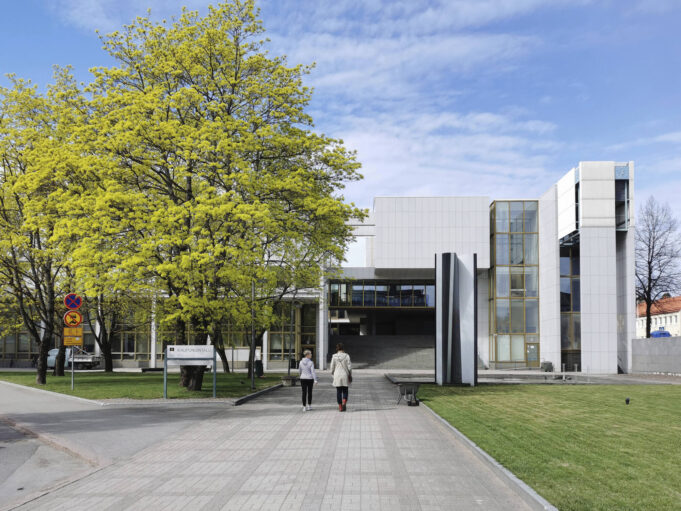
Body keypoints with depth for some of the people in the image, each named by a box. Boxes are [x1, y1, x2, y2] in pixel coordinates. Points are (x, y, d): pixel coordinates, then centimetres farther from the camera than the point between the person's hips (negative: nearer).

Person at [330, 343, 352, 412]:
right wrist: (350, 375, 5)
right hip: (345, 375, 0)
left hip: (337, 375, 0)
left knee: (338, 392, 8)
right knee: (345, 391, 10)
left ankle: (340, 407, 8)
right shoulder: (346, 356, -5)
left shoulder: (334, 356, -3)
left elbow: (332, 367, 0)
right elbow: (349, 366, -4)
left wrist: (333, 375, 15)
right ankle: (344, 403, -14)